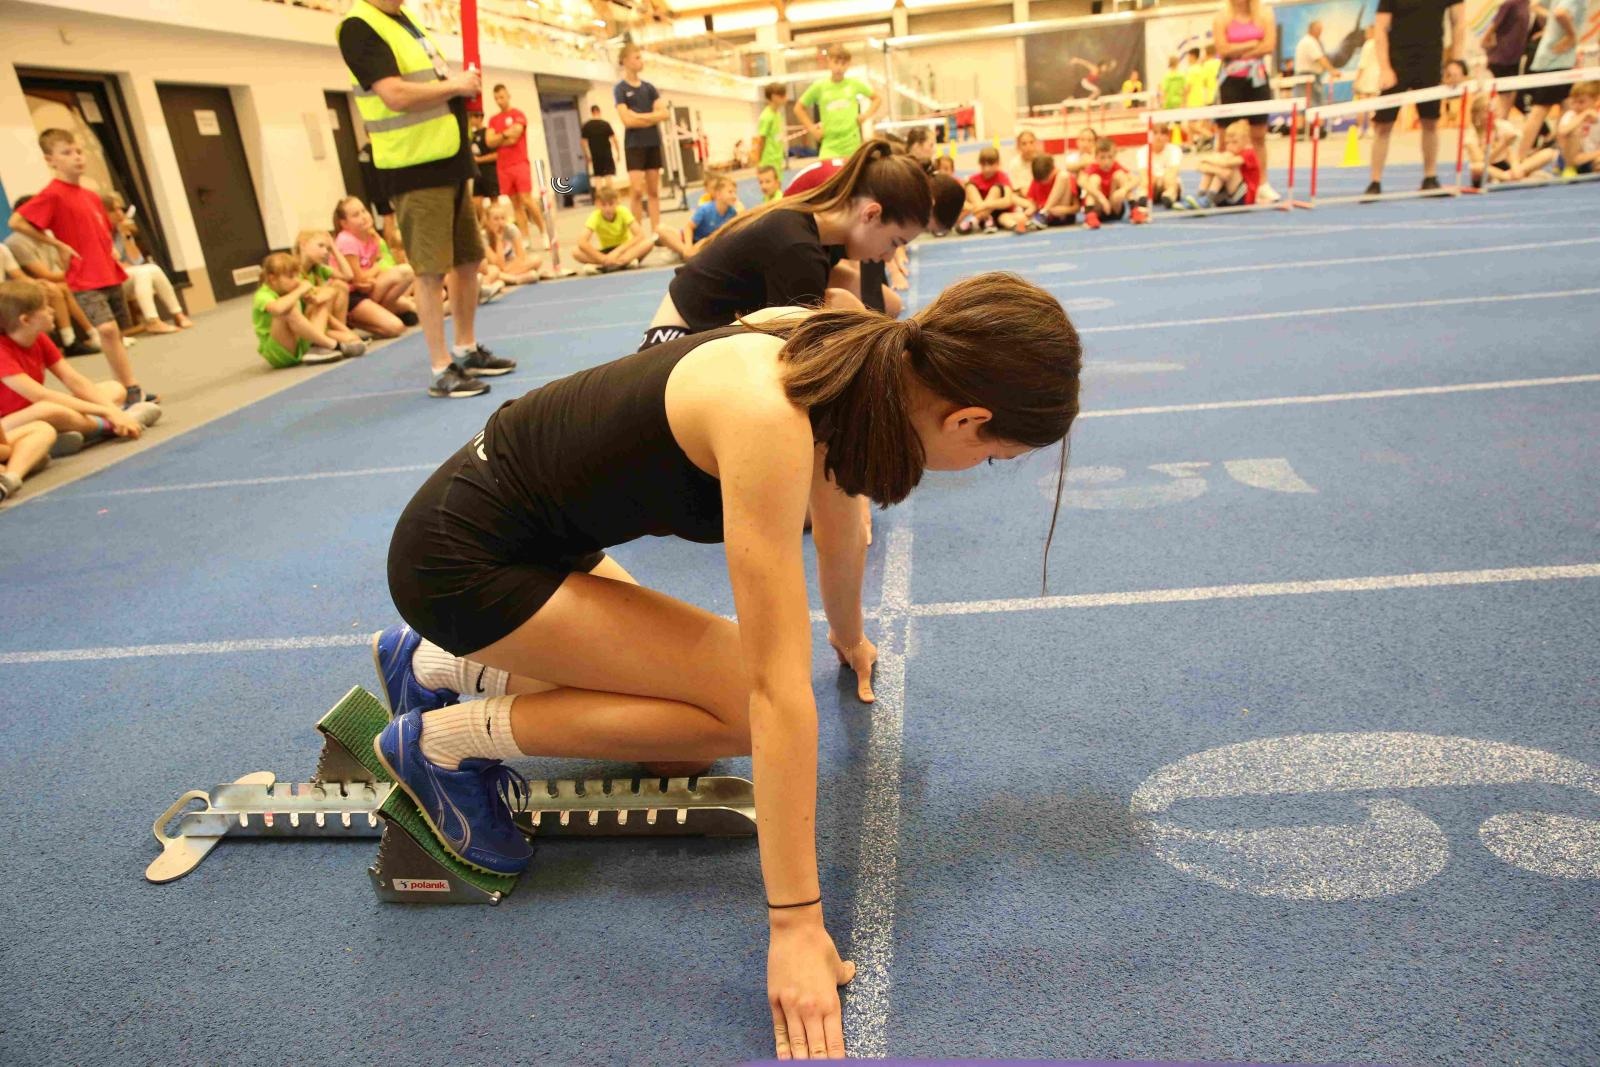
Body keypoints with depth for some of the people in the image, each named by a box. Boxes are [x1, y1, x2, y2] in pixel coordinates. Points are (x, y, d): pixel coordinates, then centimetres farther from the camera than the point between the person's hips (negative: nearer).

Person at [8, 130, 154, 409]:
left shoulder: (92, 196, 13)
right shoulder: (53, 194, -9)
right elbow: (16, 221, -16)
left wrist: (112, 255, 9)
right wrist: (57, 244, -13)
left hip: (110, 275, 7)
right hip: (85, 280, -7)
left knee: (117, 336, 12)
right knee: (107, 330, -22)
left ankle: (131, 390, 18)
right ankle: (131, 390, -22)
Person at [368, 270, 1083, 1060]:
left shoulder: (847, 363, -7)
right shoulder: (769, 419, -32)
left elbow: (840, 527, 13)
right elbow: (779, 688, -32)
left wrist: (849, 638, 31)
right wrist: (795, 925, -25)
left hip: (536, 537, 8)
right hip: (459, 557, -8)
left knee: (693, 739, 9)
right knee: (743, 705, -15)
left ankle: (440, 665, 21)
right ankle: (446, 739, -1)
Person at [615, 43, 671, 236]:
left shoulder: (648, 87, 11)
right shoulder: (620, 89, -3)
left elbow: (665, 113, 1)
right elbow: (627, 120, -13)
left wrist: (640, 117, -11)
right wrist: (652, 116, -6)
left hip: (653, 143, 5)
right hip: (634, 145, -5)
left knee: (654, 191, 5)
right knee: (637, 191, -11)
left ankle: (656, 231, 9)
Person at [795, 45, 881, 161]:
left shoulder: (855, 83, 2)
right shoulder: (819, 86, -1)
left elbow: (877, 98, 15)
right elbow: (799, 108, 10)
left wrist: (866, 115, 2)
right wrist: (812, 129, 2)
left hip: (853, 146, 1)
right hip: (830, 147, -1)